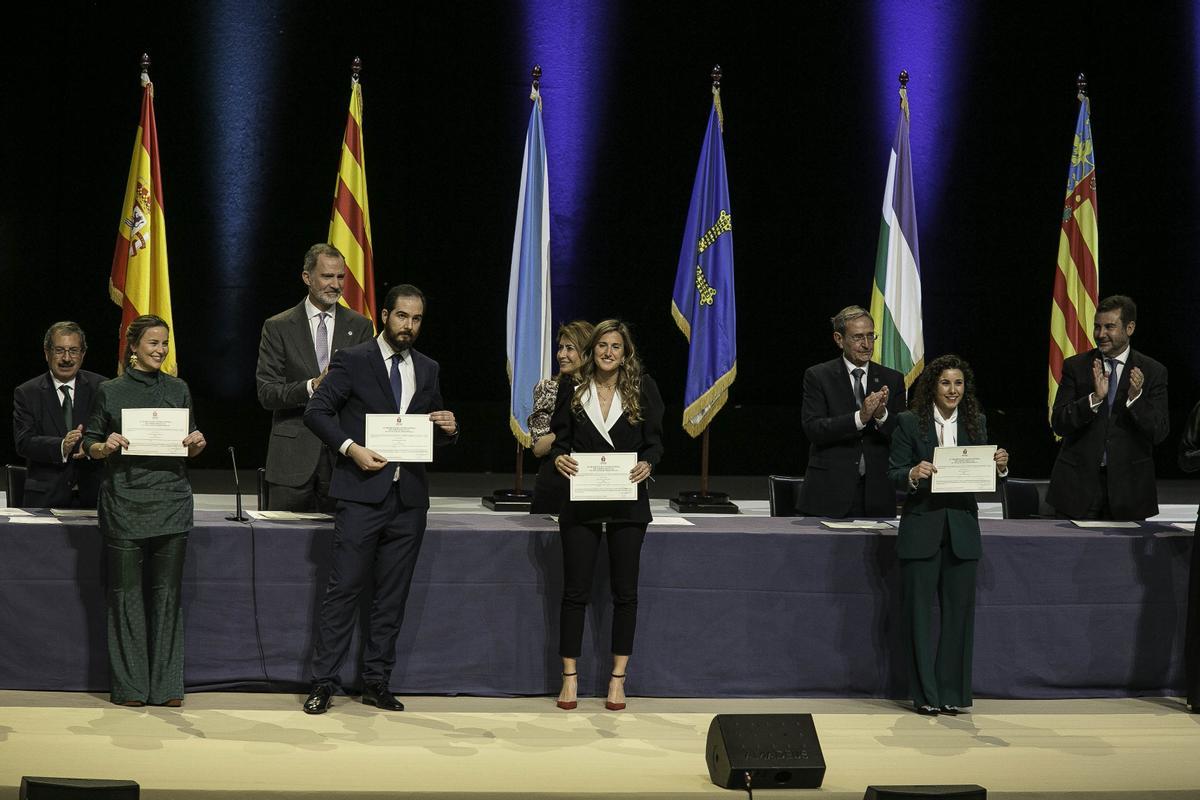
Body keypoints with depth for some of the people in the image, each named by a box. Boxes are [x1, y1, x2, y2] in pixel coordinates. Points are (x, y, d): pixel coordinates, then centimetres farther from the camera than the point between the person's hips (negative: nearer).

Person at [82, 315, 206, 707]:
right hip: (124, 504, -2)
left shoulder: (178, 390, 10)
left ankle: (166, 685, 10)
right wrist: (105, 447, -14)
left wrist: (197, 443, -7)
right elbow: (90, 444, 7)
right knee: (126, 594, 1)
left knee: (167, 593, 3)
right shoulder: (110, 391, 3)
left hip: (171, 503, 2)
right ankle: (130, 685, 9)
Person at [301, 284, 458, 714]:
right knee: (344, 589, -4)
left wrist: (449, 428, -1)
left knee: (392, 596, 8)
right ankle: (323, 683, 3)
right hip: (363, 494, -5)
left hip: (409, 497, 5)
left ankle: (376, 682, 16)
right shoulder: (352, 360, -1)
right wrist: (351, 448, -17)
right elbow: (316, 411, -6)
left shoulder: (427, 370, 14)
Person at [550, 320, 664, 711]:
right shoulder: (572, 389, 4)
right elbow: (560, 438, 5)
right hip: (581, 503, 0)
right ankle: (570, 677, 11)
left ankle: (617, 678, 15)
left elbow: (655, 441, 2)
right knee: (575, 590, 2)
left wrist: (647, 463, -19)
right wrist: (559, 458, -17)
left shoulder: (643, 388, 2)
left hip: (627, 505, 0)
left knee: (625, 591, 6)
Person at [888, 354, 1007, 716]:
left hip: (962, 528, 3)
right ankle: (926, 695, 9)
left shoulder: (976, 423, 9)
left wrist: (1000, 466, -9)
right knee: (920, 612, 1)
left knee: (960, 611, 5)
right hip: (921, 527, -3)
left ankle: (953, 693, 14)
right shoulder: (909, 423, -1)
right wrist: (913, 475, -25)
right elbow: (893, 477, -4)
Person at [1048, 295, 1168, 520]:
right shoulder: (1075, 366, 3)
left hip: (1127, 485, 0)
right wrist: (1095, 398, -20)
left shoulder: (1153, 372, 2)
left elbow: (1160, 433, -4)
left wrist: (1135, 398, -20)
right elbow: (1058, 424, -5)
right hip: (1079, 483, 0)